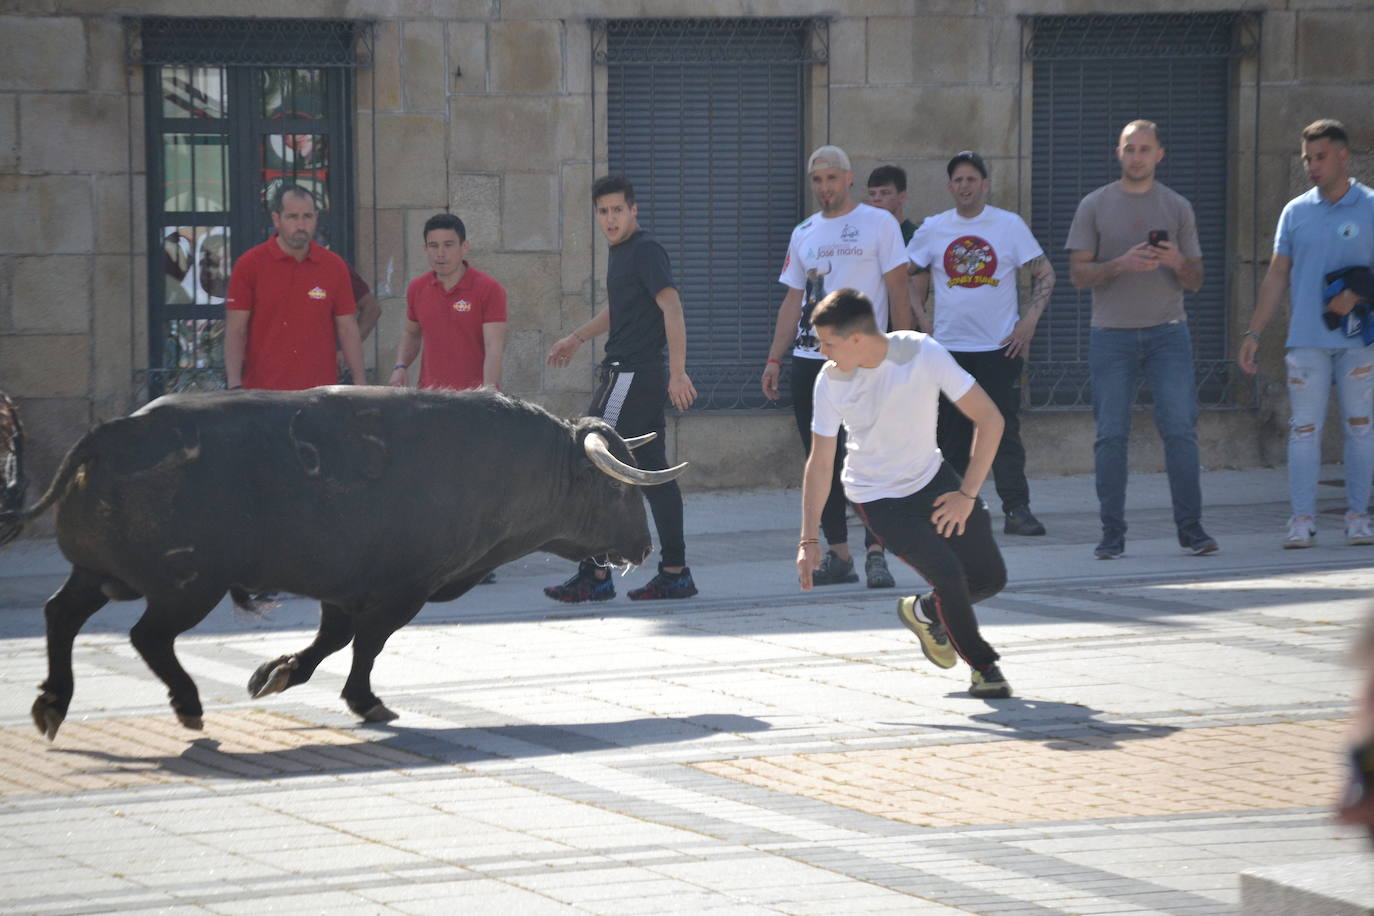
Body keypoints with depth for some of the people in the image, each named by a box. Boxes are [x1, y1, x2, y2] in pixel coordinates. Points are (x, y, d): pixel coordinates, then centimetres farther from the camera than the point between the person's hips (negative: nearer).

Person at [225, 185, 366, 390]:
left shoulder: (334, 266, 6)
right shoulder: (249, 264, -1)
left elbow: (348, 329, 9)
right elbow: (235, 330, -3)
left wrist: (360, 384, 2)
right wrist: (234, 384, -12)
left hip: (320, 393, 2)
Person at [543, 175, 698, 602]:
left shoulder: (646, 251, -13)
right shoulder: (621, 252, 17)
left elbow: (672, 308, -21)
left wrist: (678, 373, -27)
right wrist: (577, 337, 40)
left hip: (630, 376, -10)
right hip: (625, 374, 10)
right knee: (653, 473, 9)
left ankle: (595, 575, -6)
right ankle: (674, 573, 10)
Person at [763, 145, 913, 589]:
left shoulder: (878, 223, 1)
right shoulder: (804, 233, 16)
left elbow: (898, 291, -2)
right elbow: (793, 300, 17)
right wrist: (774, 359, 9)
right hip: (808, 360, 5)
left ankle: (875, 553, -8)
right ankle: (838, 554, 10)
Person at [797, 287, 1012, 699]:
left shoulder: (923, 353, -22)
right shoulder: (830, 381, -18)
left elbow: (989, 419, -17)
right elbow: (820, 461, -6)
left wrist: (967, 494, -19)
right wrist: (809, 538, -8)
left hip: (932, 479, 2)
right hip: (877, 498, -2)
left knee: (990, 577, -3)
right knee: (948, 574, -20)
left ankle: (923, 612, 27)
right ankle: (983, 667, 3)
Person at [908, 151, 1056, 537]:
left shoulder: (1009, 225, 1)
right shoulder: (933, 229, 7)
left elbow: (1045, 274, 5)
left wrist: (1029, 321, -4)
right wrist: (921, 318, 7)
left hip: (999, 346, -2)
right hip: (948, 346, 2)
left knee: (1004, 429, -8)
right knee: (951, 433, 4)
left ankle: (1017, 510, -9)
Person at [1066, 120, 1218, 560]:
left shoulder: (1177, 207, 11)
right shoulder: (1095, 206, 7)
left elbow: (1195, 281, 11)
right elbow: (1078, 273, 1)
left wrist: (1177, 262, -11)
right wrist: (1122, 264, -15)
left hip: (1168, 331, 1)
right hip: (1111, 335, -1)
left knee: (1180, 430, -7)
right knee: (1111, 436, -3)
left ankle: (1190, 528, -3)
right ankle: (1112, 533, 2)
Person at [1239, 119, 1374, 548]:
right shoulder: (1296, 212, 10)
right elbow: (1277, 277, 12)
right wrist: (1254, 332, 8)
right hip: (1307, 339, 1)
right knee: (1304, 428, -4)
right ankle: (1302, 519, -3)